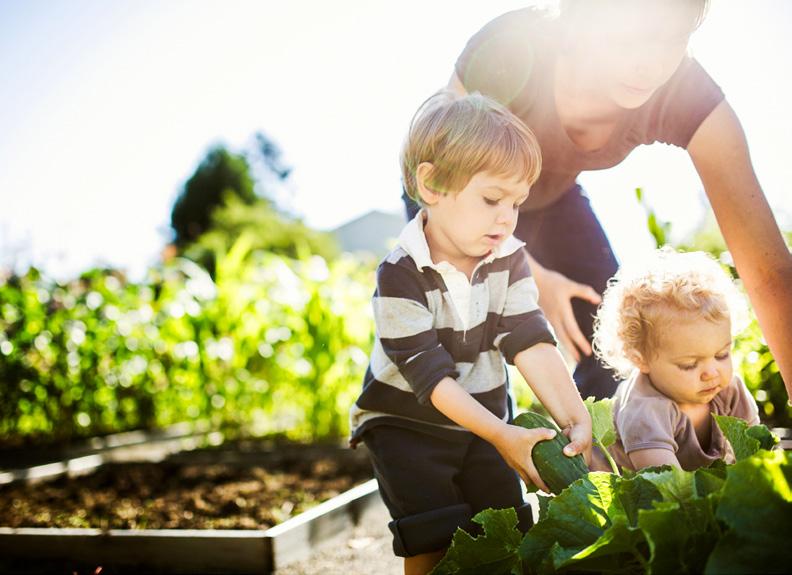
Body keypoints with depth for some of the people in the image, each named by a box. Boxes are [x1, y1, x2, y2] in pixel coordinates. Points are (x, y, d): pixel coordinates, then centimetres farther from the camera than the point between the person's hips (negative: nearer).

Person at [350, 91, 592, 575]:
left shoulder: (509, 259, -9)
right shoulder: (400, 275, -25)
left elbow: (532, 343, -15)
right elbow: (429, 374, -26)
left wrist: (575, 417, -28)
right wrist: (502, 436, -31)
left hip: (485, 416, 5)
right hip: (406, 423, -5)